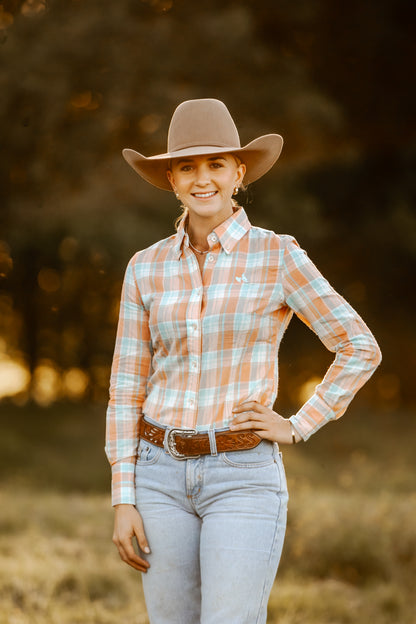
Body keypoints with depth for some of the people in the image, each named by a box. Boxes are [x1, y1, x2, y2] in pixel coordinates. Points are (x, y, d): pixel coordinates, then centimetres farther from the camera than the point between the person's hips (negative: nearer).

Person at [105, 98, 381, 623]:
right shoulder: (146, 268, 5)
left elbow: (361, 349, 1)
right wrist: (123, 501, 1)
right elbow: (127, 387, 6)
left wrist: (298, 427, -6)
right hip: (163, 476, 4)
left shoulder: (277, 256, -4)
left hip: (244, 477, -4)